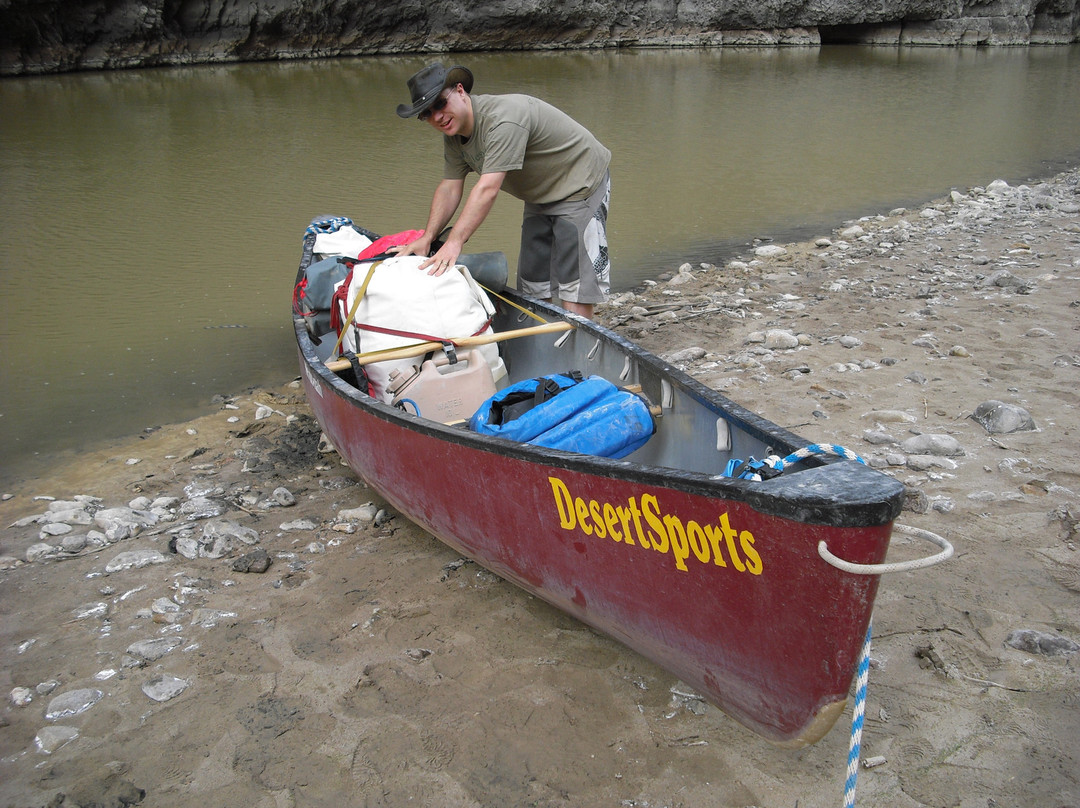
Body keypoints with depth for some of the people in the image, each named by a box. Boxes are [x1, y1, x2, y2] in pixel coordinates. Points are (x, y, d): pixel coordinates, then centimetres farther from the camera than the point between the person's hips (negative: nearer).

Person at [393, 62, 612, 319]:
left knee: (575, 285, -15)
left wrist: (454, 242, -42)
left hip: (581, 185, -9)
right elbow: (450, 188, -1)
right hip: (540, 197, 9)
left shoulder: (502, 119, -32)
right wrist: (427, 238, -11)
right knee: (533, 282, 12)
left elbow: (488, 188, -38)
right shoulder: (453, 134, -2)